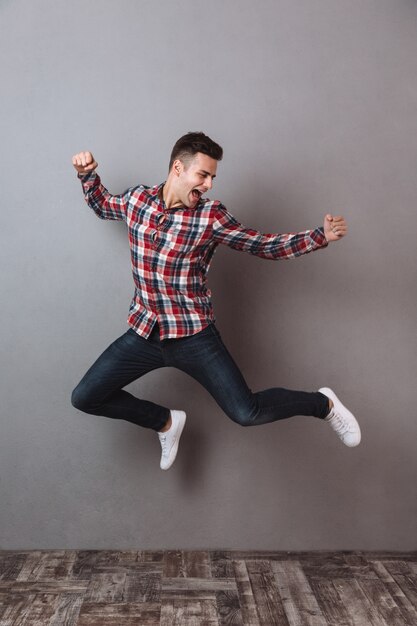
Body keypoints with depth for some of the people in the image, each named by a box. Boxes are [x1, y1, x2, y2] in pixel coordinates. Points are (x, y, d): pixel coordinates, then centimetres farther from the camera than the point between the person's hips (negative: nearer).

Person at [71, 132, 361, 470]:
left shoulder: (211, 216, -7)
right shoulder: (137, 199, 2)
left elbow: (265, 245, -3)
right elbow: (102, 205, 25)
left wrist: (320, 236, -14)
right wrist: (88, 174, 8)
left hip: (193, 335, -4)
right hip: (144, 332, 4)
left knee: (247, 413, -15)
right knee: (84, 397, 5)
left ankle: (324, 403, 14)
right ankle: (166, 422, 24)